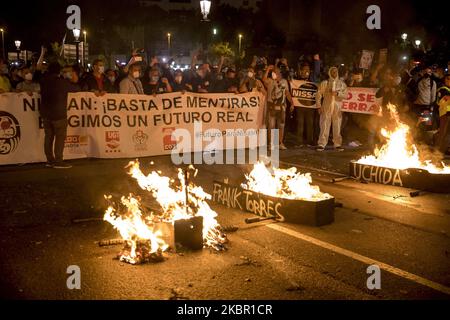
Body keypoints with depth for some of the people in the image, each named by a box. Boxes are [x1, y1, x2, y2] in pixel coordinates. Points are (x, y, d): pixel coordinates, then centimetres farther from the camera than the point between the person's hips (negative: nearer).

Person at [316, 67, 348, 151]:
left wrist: (337, 93, -14)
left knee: (337, 126, 6)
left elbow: (345, 95, 3)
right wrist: (319, 106, -4)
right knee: (324, 126, -5)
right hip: (326, 107, -2)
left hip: (337, 108, 2)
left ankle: (337, 144, 13)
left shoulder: (342, 83, 10)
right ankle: (321, 144, -4)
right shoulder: (324, 83, 5)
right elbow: (319, 95, 2)